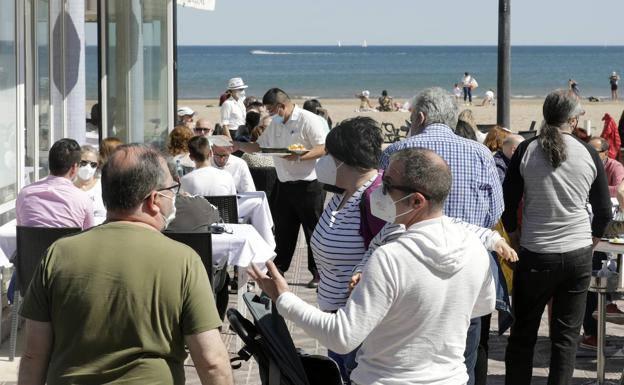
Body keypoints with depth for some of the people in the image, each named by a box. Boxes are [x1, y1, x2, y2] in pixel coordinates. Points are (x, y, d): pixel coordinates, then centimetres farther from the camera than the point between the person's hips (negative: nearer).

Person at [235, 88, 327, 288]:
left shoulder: (308, 120, -13)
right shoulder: (275, 124, 12)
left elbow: (323, 148, -18)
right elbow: (259, 146, 20)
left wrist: (299, 157, -28)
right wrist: (236, 145, 7)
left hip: (308, 184, -8)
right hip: (284, 185, 8)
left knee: (313, 230, 0)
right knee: (283, 230, 13)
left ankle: (318, 273, 7)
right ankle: (277, 269, 21)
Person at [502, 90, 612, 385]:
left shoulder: (526, 151, -6)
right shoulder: (588, 154, -3)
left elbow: (508, 204, -2)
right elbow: (604, 211, 2)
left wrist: (515, 235, 14)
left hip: (536, 253, 0)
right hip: (579, 255, 1)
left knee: (523, 335, 13)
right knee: (566, 336, 7)